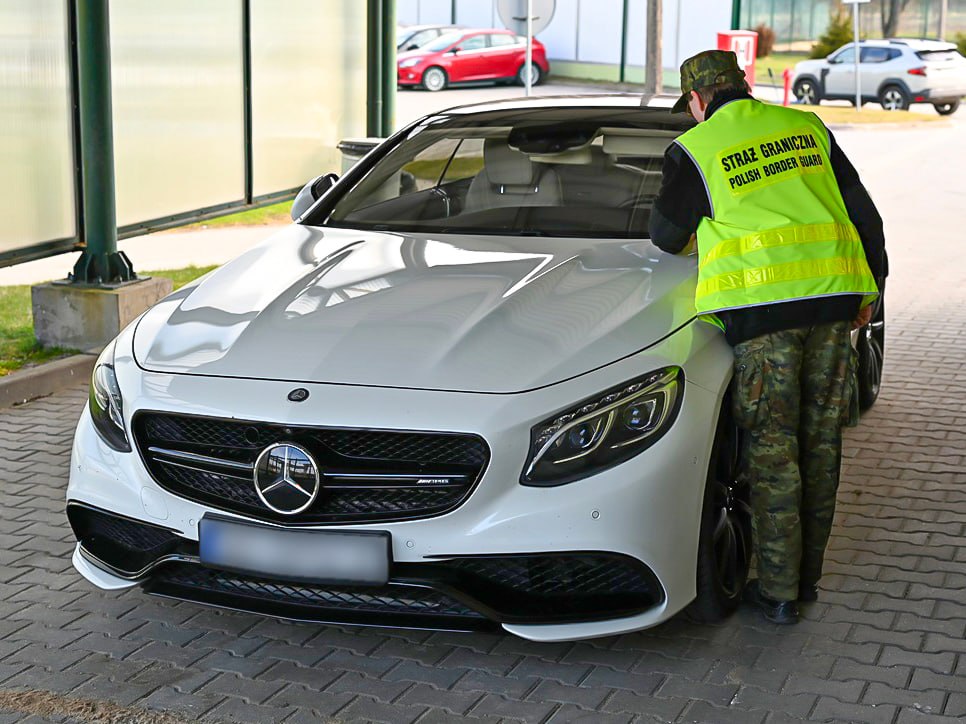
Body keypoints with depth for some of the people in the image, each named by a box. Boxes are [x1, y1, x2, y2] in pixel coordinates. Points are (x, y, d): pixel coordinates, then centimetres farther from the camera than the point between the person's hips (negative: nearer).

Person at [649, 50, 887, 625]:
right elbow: (863, 212, 15)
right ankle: (808, 575, 22)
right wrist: (870, 287, 23)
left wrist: (699, 235, 35)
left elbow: (667, 237, 12)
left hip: (761, 306, -4)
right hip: (832, 296, 4)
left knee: (772, 448, 2)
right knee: (820, 441, 12)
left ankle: (780, 591, 5)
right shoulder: (808, 128, 15)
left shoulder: (696, 149, 3)